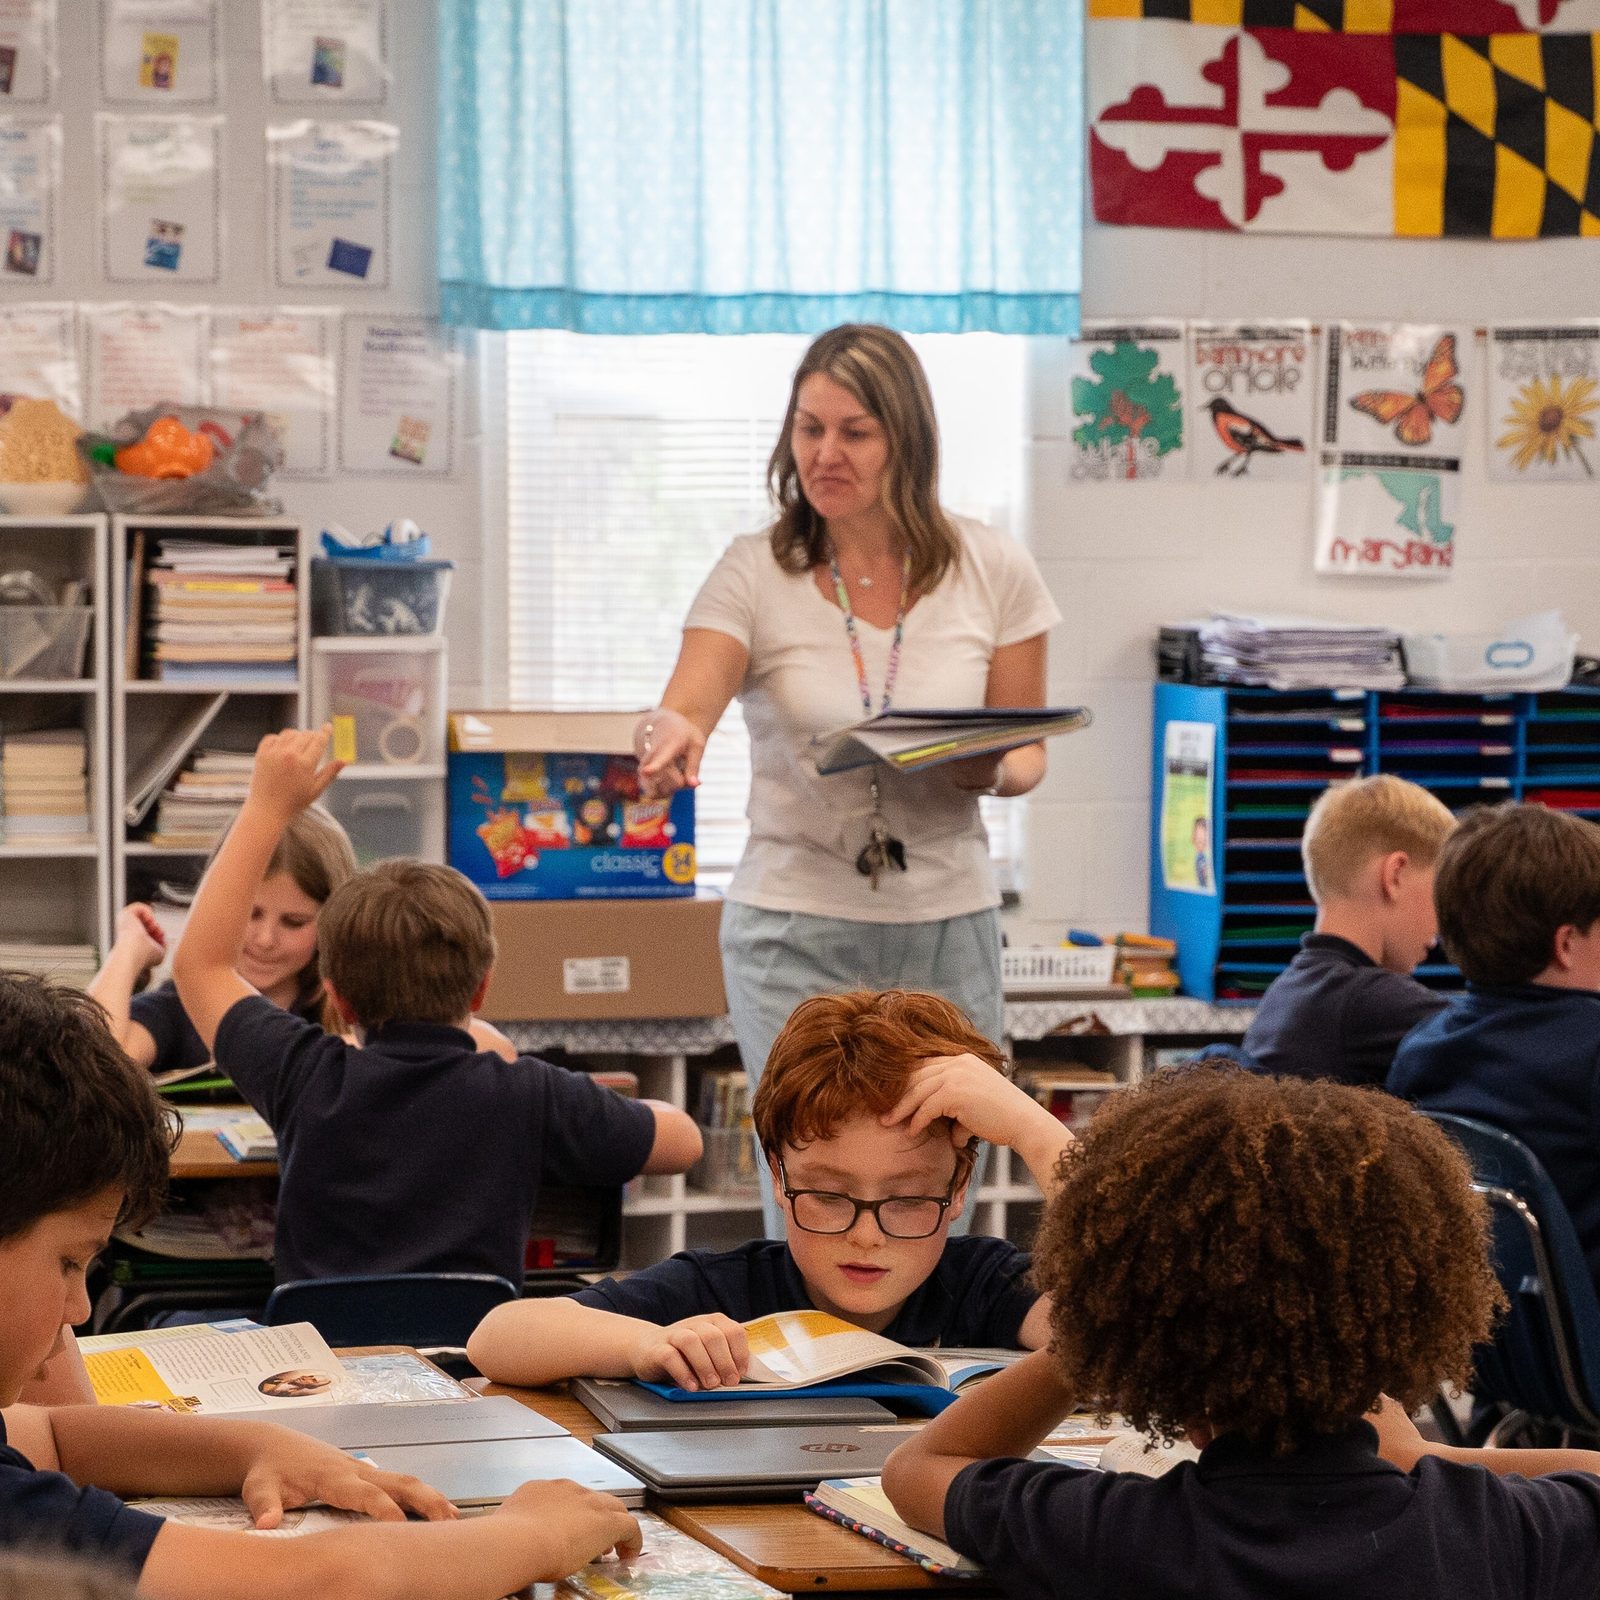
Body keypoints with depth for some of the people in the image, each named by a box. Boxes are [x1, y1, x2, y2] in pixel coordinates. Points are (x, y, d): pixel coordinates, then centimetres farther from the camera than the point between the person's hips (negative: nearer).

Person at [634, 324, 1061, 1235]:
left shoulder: (993, 571, 1)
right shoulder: (756, 574, -3)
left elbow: (1029, 752, 8)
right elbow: (683, 709, -15)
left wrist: (995, 772, -15)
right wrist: (670, 734, -38)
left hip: (946, 928, 2)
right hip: (795, 931, -1)